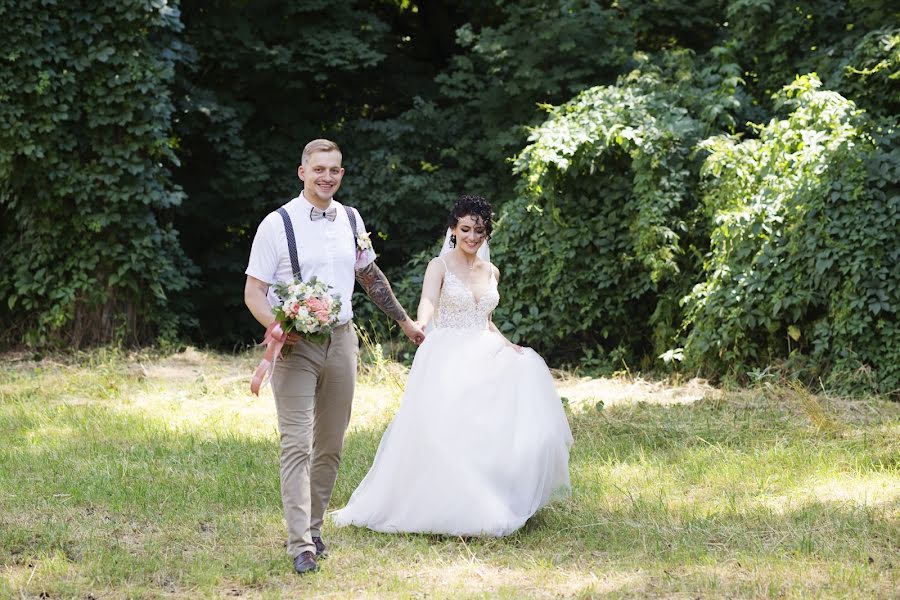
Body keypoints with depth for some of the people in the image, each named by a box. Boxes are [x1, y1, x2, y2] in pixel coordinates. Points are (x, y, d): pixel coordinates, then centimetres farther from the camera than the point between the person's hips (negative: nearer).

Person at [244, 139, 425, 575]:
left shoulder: (351, 220, 9)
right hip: (296, 344, -5)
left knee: (330, 446, 10)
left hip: (341, 340, 5)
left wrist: (403, 320, 29)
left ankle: (313, 527, 22)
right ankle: (300, 546, -13)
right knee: (297, 445, -11)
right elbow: (253, 293, -6)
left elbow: (370, 275, 24)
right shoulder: (278, 224, -7)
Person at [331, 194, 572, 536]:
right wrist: (421, 325, -45)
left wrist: (505, 343, 7)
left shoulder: (491, 272, 14)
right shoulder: (440, 266, -3)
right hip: (447, 361, -5)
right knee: (447, 433, -16)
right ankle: (452, 511, -8)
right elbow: (428, 302, -23)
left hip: (483, 359, 5)